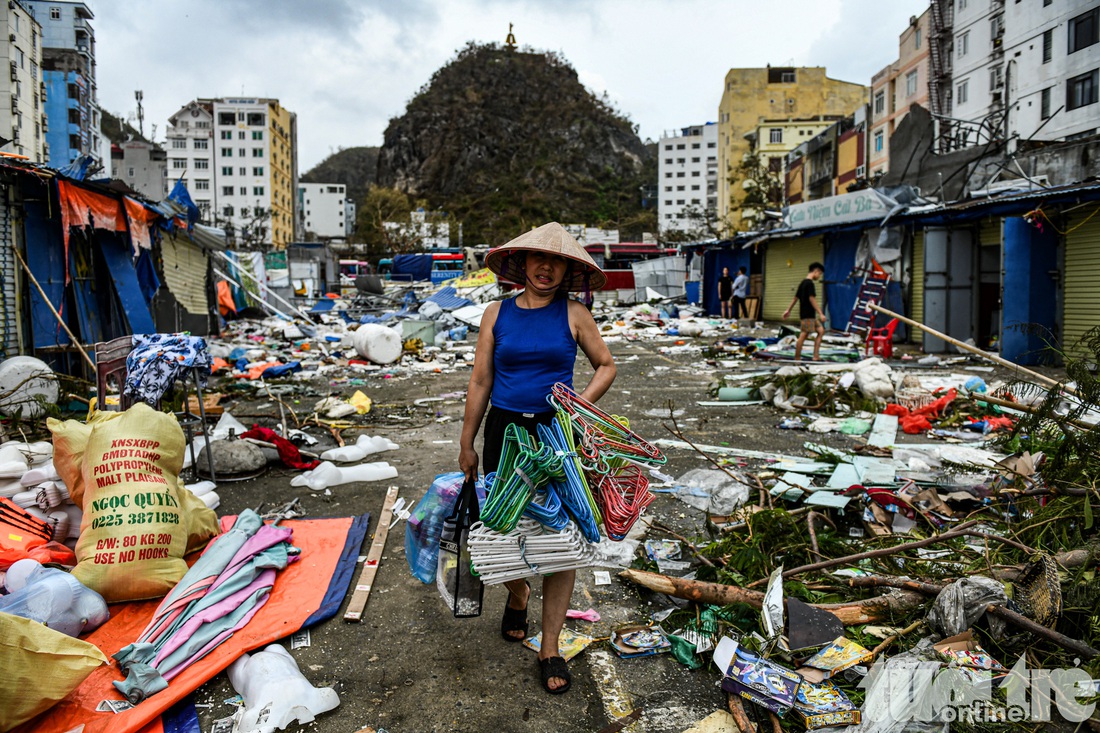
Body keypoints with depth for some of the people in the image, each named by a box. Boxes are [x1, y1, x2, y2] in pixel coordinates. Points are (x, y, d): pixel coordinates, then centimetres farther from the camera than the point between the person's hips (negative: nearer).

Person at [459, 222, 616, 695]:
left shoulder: (573, 315, 1)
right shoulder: (497, 315, 4)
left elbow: (606, 366, 10)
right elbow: (480, 383, 7)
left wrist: (581, 404, -8)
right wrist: (467, 444, 9)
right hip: (504, 431, 1)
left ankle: (549, 648, 16)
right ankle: (517, 596, 42)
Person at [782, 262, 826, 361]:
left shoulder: (803, 282, 16)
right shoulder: (809, 283, -13)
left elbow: (796, 298, 20)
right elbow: (812, 299, -20)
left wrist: (788, 310, 24)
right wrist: (820, 314, -21)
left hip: (811, 315, 10)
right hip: (807, 315, -10)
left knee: (821, 331, 10)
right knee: (803, 335, -7)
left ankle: (816, 356, 7)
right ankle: (797, 359, -3)